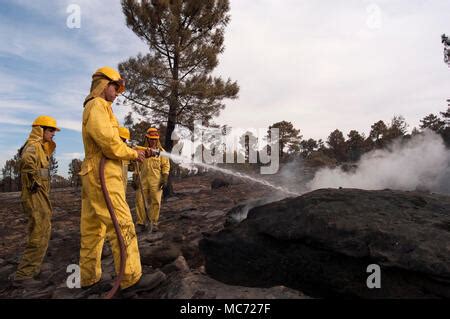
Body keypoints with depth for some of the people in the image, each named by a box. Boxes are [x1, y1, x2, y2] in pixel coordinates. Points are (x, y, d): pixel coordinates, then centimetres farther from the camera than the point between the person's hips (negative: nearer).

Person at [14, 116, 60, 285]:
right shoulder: (33, 145, -15)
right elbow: (27, 160, -38)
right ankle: (23, 275, 1)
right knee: (39, 237, -7)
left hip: (41, 196, 11)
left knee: (42, 233, 21)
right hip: (36, 195, -11)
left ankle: (31, 268, 34)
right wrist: (34, 181, -28)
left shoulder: (40, 146, 16)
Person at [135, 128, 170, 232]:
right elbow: (137, 166, 15)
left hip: (156, 181, -2)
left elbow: (166, 165, 2)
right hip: (143, 180, 2)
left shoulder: (161, 151, 4)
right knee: (140, 201, 1)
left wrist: (165, 178, -8)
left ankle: (154, 222, 14)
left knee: (155, 202, 1)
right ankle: (141, 223, 12)